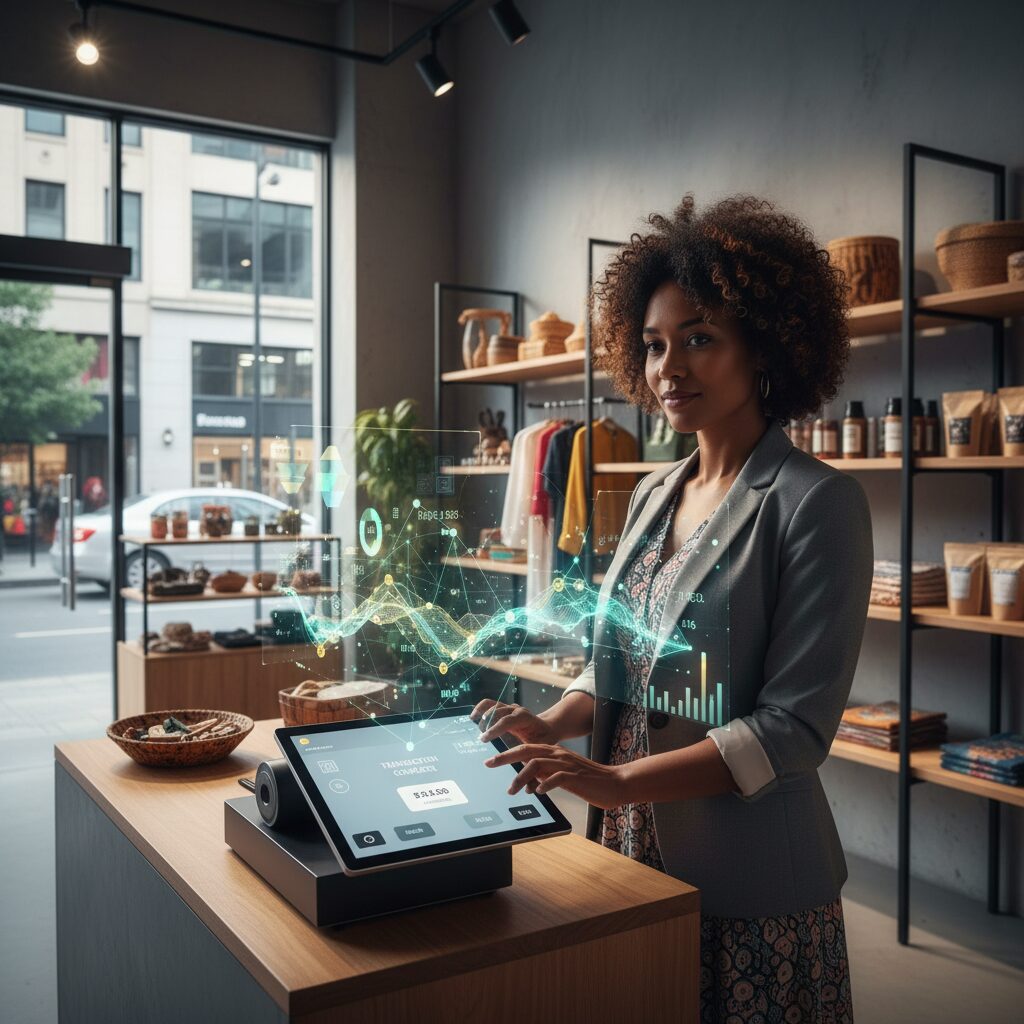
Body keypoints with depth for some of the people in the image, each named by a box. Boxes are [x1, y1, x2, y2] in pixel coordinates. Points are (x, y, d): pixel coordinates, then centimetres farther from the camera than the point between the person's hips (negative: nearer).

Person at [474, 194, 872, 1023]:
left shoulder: (815, 503, -14)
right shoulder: (653, 495, 7)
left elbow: (796, 723, -18)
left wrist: (621, 781, -24)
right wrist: (552, 726, -5)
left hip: (748, 882, -6)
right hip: (632, 848, 6)